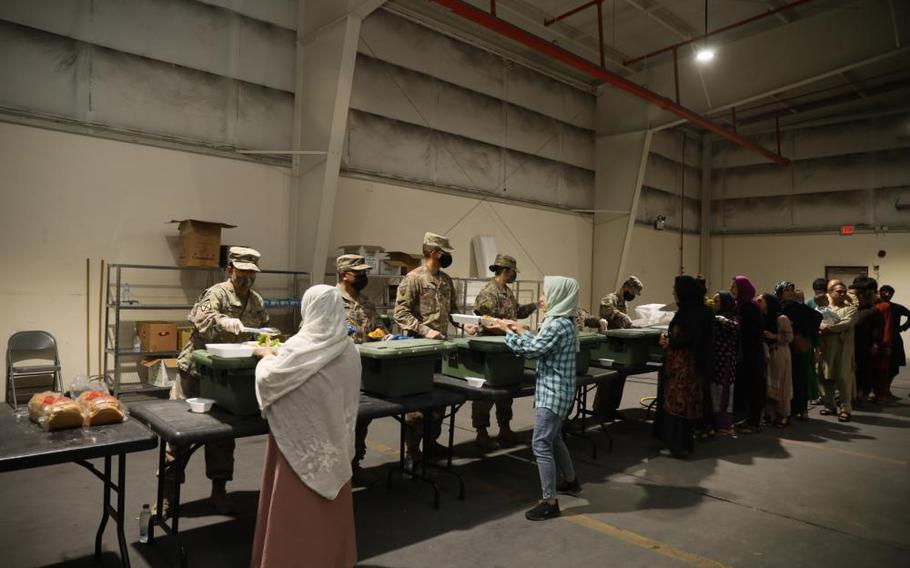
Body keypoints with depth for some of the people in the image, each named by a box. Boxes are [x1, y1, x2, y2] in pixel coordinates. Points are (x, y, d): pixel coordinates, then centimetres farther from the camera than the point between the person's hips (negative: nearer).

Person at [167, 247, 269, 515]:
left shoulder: (258, 302, 6)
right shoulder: (216, 294, -13)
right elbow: (199, 319, -32)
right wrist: (222, 320, -50)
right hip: (196, 372, -5)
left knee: (223, 434, 13)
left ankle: (219, 491, 27)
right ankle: (167, 493, 18)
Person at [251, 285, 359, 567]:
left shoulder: (301, 347, -20)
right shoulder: (349, 348, -2)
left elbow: (268, 378, -12)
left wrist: (268, 357, 7)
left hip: (302, 438, -6)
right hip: (334, 437, 6)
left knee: (298, 503, 9)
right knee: (329, 499, 19)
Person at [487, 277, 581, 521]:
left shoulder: (559, 325, -21)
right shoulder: (561, 321, 10)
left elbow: (531, 350, -19)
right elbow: (540, 346, 17)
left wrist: (508, 331, -10)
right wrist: (520, 330, 16)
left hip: (553, 392, -11)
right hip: (555, 390, 11)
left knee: (541, 444, -7)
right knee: (554, 438, 24)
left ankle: (550, 502, 0)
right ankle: (571, 481, 41)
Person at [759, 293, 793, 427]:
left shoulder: (781, 318, -9)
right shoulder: (762, 318, 8)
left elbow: (789, 337, -10)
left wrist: (774, 336, -19)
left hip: (780, 354, -6)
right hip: (766, 354, 6)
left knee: (780, 384, -1)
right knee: (767, 385, 5)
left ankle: (783, 416, 9)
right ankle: (771, 414, 14)